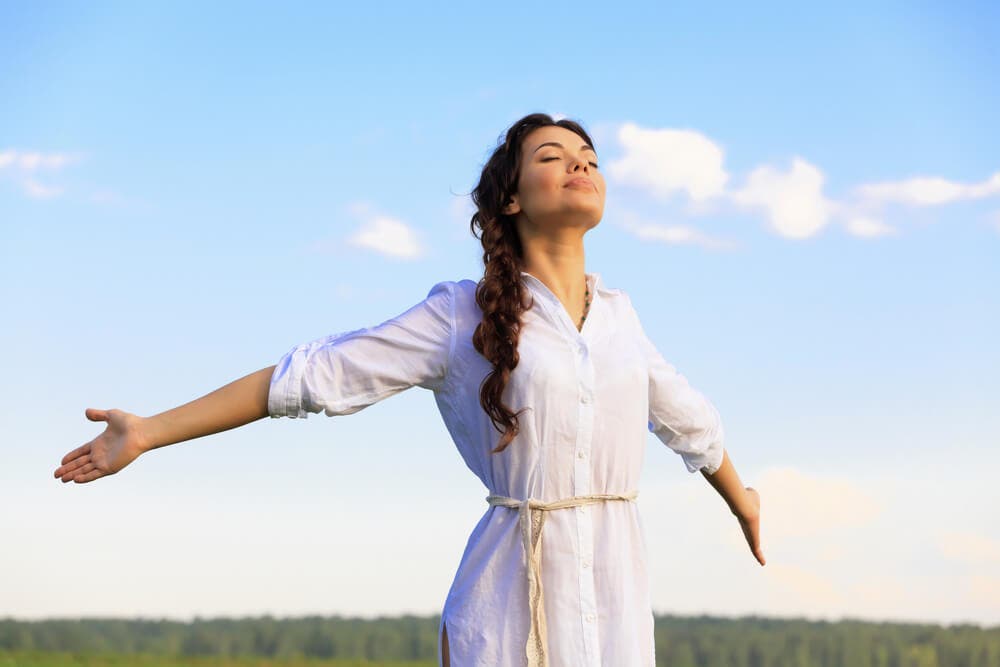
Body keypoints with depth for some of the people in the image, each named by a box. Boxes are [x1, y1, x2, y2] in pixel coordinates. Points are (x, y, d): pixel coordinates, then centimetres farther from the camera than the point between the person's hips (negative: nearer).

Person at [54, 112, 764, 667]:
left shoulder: (617, 312, 14)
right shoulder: (464, 315, 1)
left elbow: (687, 418, 31)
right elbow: (314, 374, 0)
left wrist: (743, 502, 48)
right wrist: (148, 433, -1)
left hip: (618, 592, 4)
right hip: (512, 601, -4)